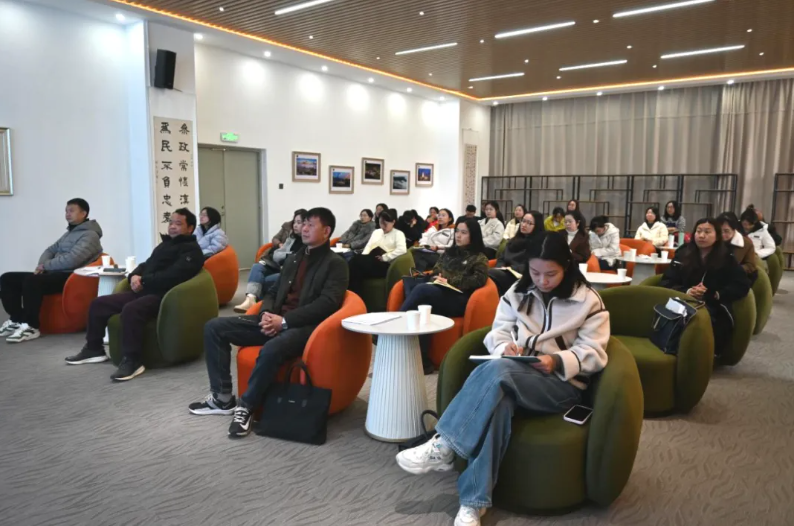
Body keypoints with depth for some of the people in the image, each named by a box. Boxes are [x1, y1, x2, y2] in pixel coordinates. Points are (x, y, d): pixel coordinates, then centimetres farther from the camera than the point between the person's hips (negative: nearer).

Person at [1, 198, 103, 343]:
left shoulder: (90, 235, -9)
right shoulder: (69, 233, 23)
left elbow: (71, 260, -21)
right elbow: (50, 250, 23)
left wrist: (46, 266, -9)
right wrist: (42, 265, 1)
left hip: (69, 277, -10)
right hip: (54, 273, 10)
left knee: (32, 281, -34)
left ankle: (31, 327, -23)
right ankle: (16, 320, 5)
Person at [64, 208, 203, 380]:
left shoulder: (191, 250, -4)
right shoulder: (164, 244, 26)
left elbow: (172, 275, -18)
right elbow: (146, 265, 26)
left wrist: (144, 281, -14)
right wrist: (135, 276, 2)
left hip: (163, 296, -9)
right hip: (144, 291, 10)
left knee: (131, 310, -36)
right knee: (99, 303, 8)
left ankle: (132, 361, -29)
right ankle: (94, 349, 20)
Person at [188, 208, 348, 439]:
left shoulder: (336, 264, -2)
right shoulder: (294, 258, 22)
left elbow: (327, 304, -15)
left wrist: (284, 321, -21)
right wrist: (267, 313, -3)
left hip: (305, 326, -8)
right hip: (276, 320, 8)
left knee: (271, 350, -40)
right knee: (214, 327, -2)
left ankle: (246, 405, -15)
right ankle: (223, 397, 2)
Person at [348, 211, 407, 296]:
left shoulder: (398, 234, 6)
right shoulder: (376, 232, 26)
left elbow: (402, 250, -12)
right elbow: (368, 246, 18)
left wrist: (384, 257, -16)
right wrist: (363, 258, -4)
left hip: (384, 265, -6)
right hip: (370, 262, 6)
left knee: (357, 260, -29)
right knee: (355, 261, -29)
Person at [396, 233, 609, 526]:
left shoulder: (588, 301, 1)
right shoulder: (518, 293, 12)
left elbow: (593, 354, -3)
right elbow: (498, 333, 10)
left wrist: (557, 362, -20)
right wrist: (504, 347, -14)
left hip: (563, 384, -3)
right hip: (514, 376, 3)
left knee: (497, 370, -36)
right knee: (499, 399, -37)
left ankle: (443, 446, -30)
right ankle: (473, 502, -35)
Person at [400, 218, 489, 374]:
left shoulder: (479, 259, 9)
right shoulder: (449, 252, 26)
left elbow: (479, 280, -7)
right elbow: (436, 271, 26)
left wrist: (450, 282, -11)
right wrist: (437, 278, 0)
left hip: (459, 301, -5)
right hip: (439, 296, 5)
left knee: (421, 288, -33)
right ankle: (423, 362, -36)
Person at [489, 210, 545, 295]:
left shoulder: (540, 243, 3)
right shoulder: (514, 240, 26)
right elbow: (501, 258, 22)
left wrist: (511, 268, -15)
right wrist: (500, 268, -2)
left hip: (520, 277, -6)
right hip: (506, 273, 7)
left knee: (489, 274, -34)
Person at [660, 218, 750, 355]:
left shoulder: (727, 259, 10)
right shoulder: (682, 254, 15)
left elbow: (743, 286, 4)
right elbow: (666, 282, 10)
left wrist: (713, 294, -10)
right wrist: (686, 291, -10)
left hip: (715, 311, -1)